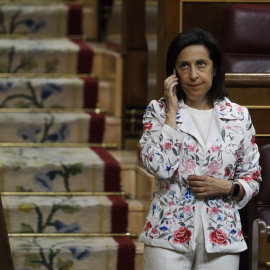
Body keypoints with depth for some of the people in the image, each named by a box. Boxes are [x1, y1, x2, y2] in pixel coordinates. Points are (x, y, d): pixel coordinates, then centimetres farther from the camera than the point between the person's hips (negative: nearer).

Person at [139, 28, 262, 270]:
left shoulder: (238, 117, 5)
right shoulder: (159, 111, 0)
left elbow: (252, 180, 10)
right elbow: (160, 166, -16)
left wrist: (227, 187, -10)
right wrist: (172, 111, -11)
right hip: (170, 233, -1)